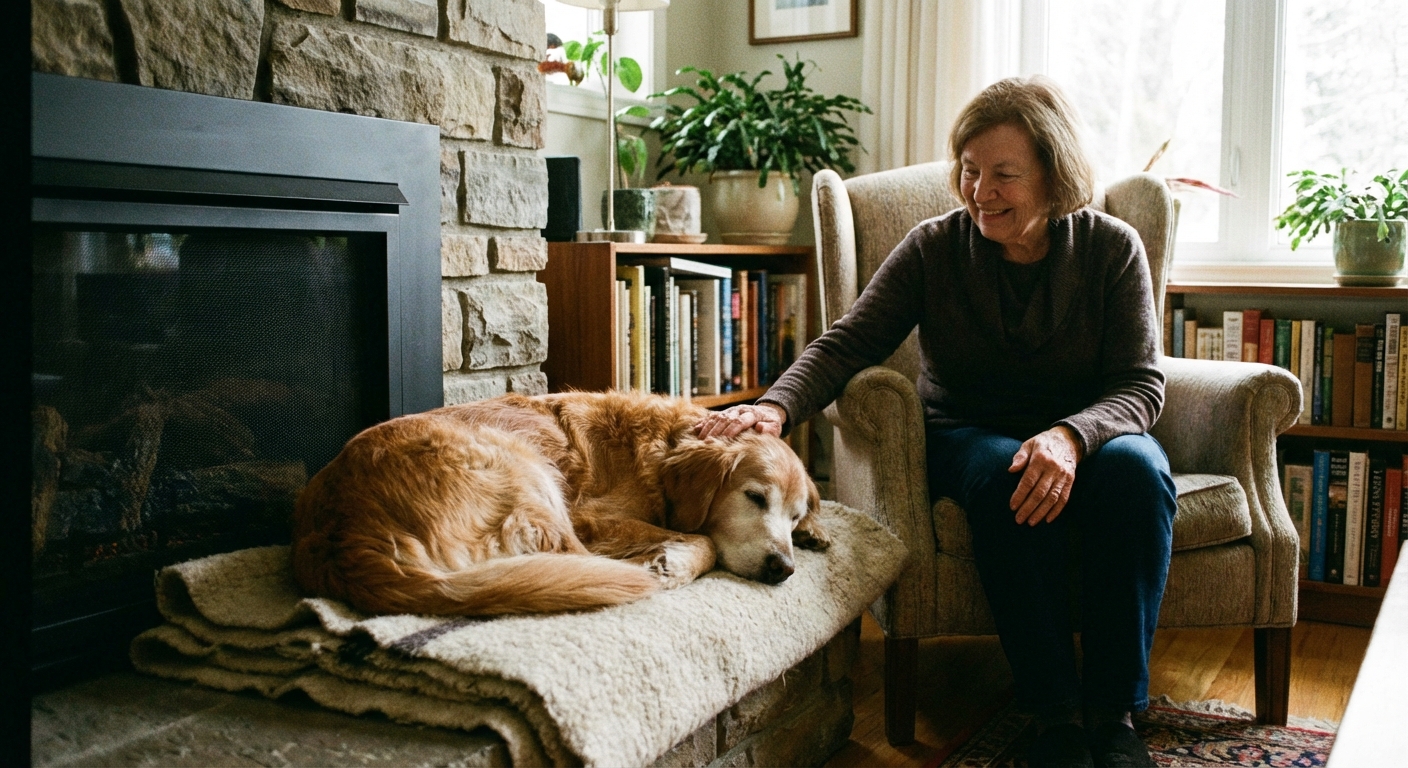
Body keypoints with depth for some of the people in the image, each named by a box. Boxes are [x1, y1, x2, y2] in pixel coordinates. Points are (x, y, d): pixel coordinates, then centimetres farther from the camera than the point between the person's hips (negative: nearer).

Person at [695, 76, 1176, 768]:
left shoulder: (1111, 249, -4)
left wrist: (1070, 436, -31)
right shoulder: (934, 249, -4)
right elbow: (846, 344, -11)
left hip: (1086, 434, 1)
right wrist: (776, 406, -32)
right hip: (967, 438, -1)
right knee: (1005, 478, -36)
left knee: (1135, 468, -33)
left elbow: (1138, 385, -8)